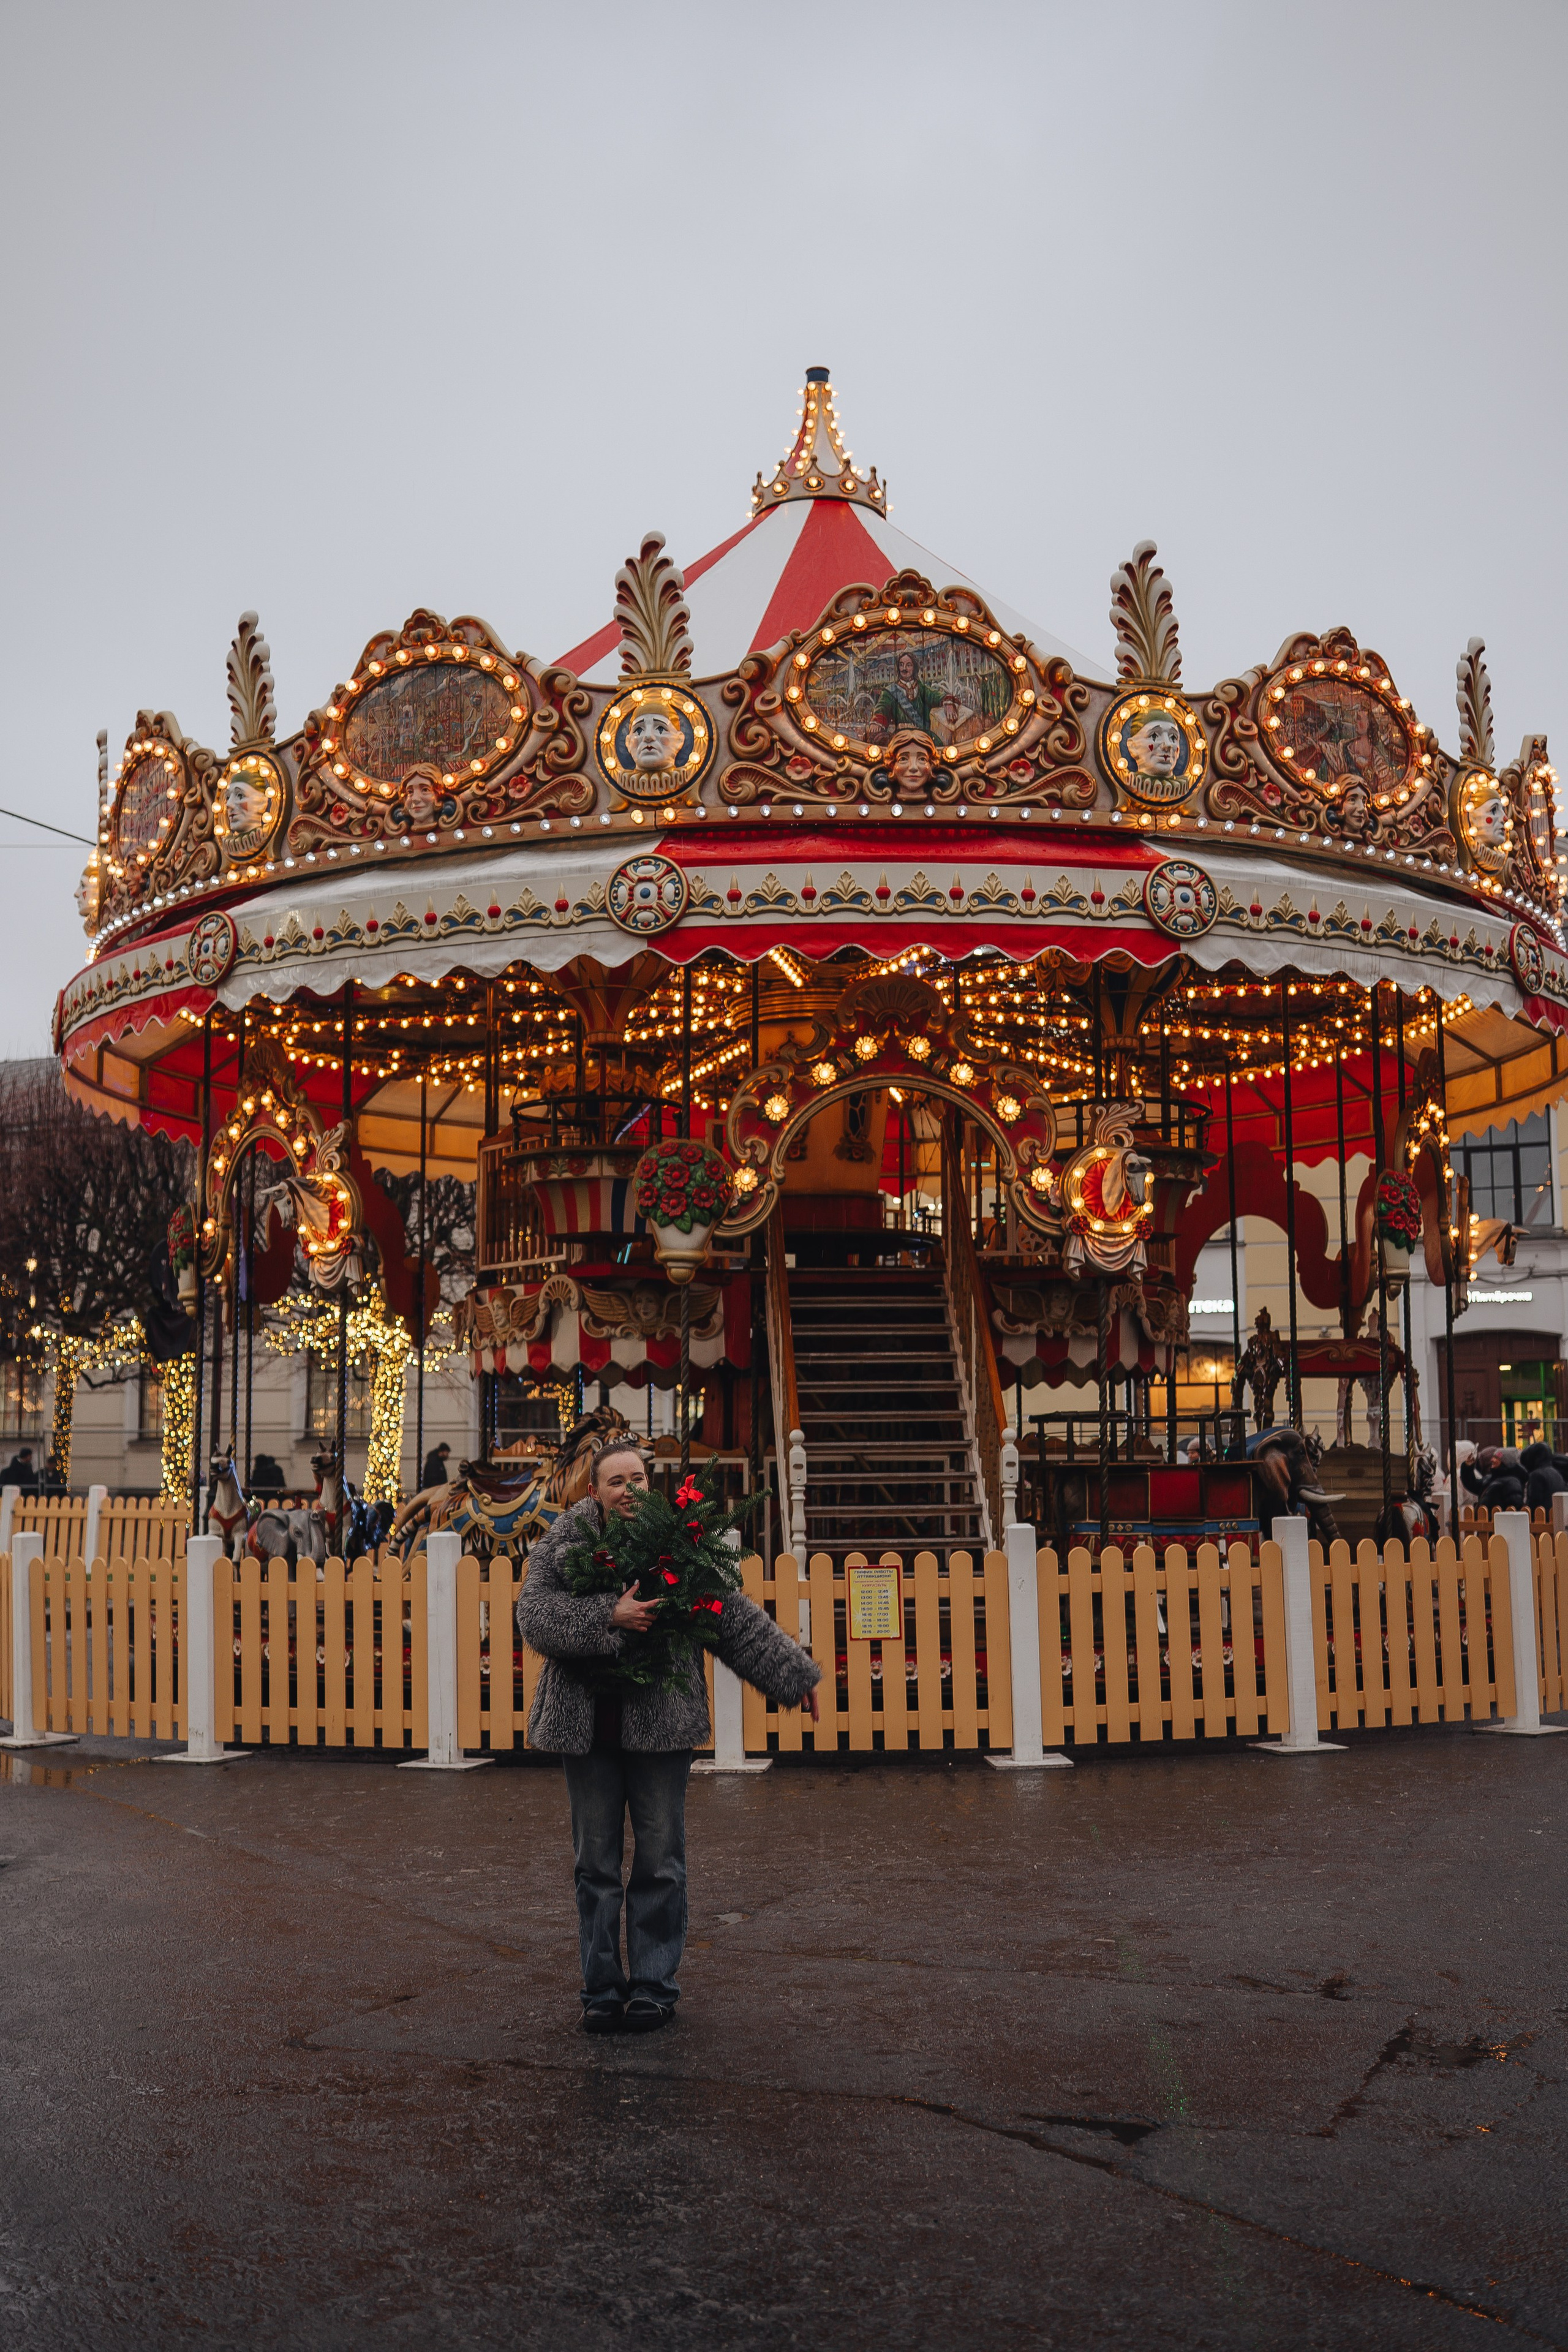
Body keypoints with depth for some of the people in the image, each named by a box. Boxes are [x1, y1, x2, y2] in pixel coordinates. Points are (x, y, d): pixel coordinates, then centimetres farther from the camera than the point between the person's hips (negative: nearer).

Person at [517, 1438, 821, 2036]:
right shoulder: (563, 1545, 2)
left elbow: (737, 1617, 8)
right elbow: (534, 1614, -13)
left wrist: (794, 1673, 9)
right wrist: (609, 1617, -23)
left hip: (661, 1726, 0)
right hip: (588, 1727, 0)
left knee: (660, 1861, 4)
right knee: (595, 1863, 8)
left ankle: (654, 1987, 16)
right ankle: (602, 1989, 19)